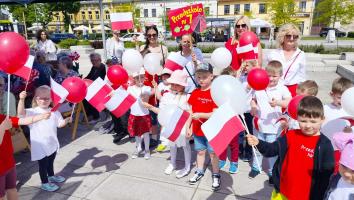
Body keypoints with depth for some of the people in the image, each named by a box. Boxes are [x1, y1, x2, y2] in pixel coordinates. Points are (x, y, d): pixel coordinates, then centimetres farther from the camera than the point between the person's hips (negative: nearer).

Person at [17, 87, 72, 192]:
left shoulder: (54, 112, 0)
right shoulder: (32, 112, -14)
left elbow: (59, 124, 7)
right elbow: (21, 113, -32)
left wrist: (66, 120, -14)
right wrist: (22, 99, -47)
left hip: (52, 144, 5)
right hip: (40, 146, -5)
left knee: (50, 161, 25)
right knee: (43, 164, 7)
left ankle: (51, 176, 47)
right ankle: (44, 183, 24)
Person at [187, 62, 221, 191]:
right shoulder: (195, 93, 2)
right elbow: (191, 112, 6)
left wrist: (200, 115, -28)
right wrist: (189, 127, 7)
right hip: (197, 129, 5)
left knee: (213, 152, 9)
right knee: (200, 151, 19)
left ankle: (216, 175, 26)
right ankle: (199, 172, 36)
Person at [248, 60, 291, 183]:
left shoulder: (282, 89, -8)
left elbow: (289, 102, -22)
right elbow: (253, 99, 13)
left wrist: (278, 103, -40)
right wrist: (253, 106, -8)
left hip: (273, 126, -3)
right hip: (259, 123, 4)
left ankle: (272, 172, 28)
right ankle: (256, 167, 40)